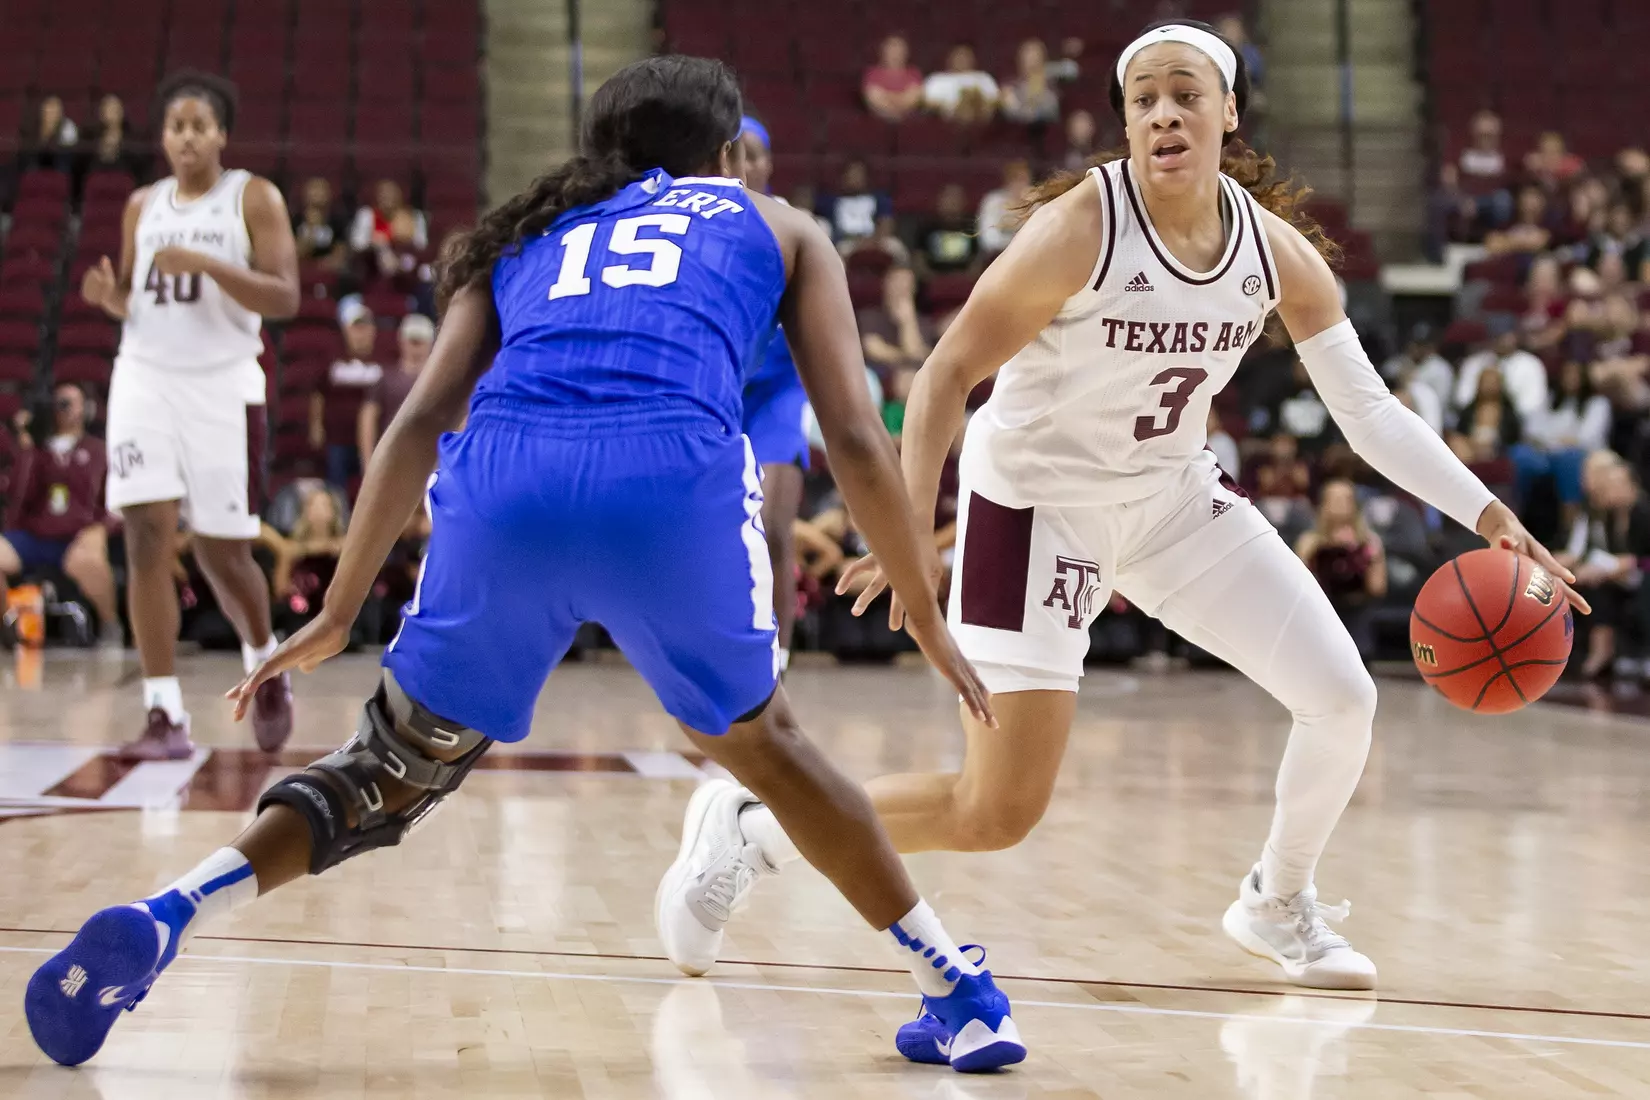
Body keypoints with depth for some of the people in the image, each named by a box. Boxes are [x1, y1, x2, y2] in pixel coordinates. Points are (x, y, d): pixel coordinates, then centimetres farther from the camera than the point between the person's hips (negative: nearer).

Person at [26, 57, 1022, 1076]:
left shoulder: (528, 236, 34)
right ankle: (957, 988, 26)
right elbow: (854, 434, 18)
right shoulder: (782, 229, 30)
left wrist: (339, 611, 22)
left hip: (502, 479, 1)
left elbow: (421, 421, 21)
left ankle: (159, 922, 0)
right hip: (675, 476, -1)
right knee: (762, 744, 25)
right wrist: (928, 618, 24)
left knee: (395, 769, 19)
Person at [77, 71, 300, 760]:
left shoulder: (254, 198, -1)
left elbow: (284, 297, -10)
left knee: (221, 550, 2)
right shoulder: (143, 205, 12)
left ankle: (264, 664, 33)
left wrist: (205, 263, -22)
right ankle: (165, 717, -7)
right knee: (147, 539, -9)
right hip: (144, 378, 3)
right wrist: (109, 295, -3)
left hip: (222, 384, -3)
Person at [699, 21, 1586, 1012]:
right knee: (998, 814, -12)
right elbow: (948, 374, -21)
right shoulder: (1080, 229, -24)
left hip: (1174, 496, 6)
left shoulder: (1277, 248, -8)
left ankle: (1279, 904, 28)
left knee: (1345, 699, 1)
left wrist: (1489, 518, -11)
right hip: (1036, 500, -6)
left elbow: (1369, 410, -2)